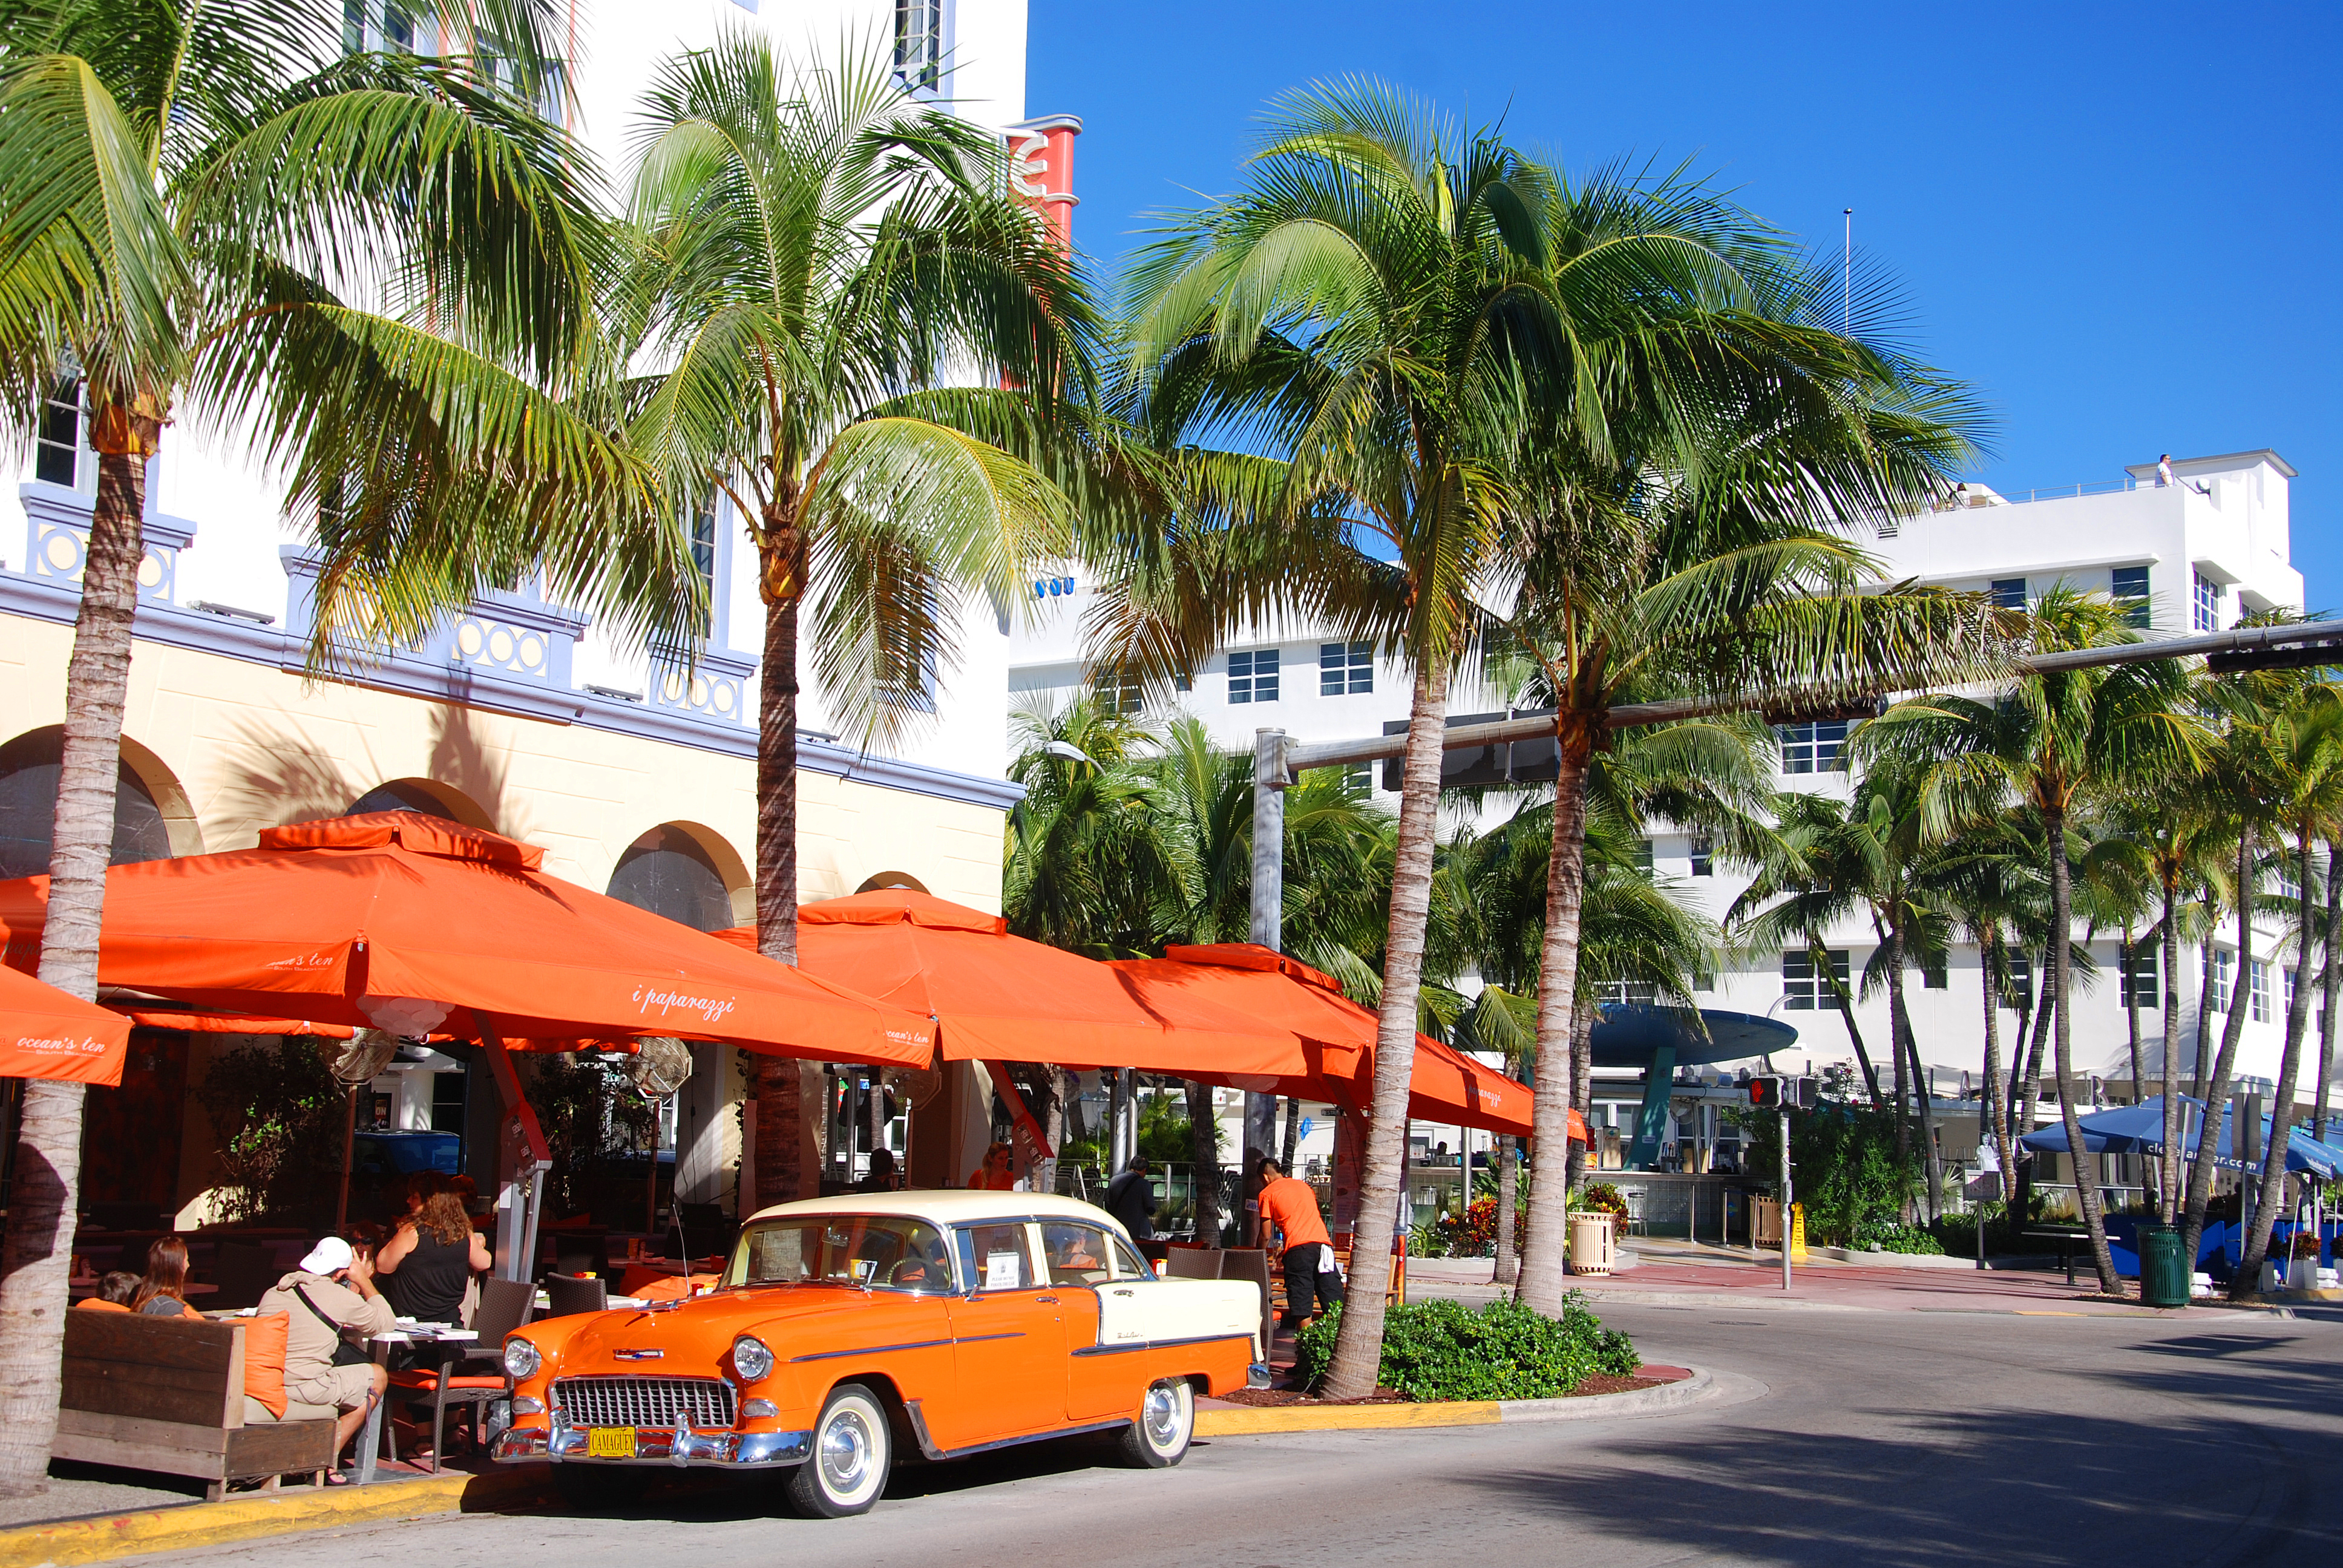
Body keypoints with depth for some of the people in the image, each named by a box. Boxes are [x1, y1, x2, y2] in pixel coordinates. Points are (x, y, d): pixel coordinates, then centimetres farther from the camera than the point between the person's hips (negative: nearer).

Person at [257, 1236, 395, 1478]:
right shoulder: (341, 1296, -4)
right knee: (378, 1377, 14)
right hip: (303, 1388, -7)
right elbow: (387, 1322, 10)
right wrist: (364, 1281, 23)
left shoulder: (273, 1293, 14)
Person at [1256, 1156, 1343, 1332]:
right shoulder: (1303, 1185, 26)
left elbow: (1266, 1235, 10)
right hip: (1323, 1244, 4)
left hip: (1298, 1247, -4)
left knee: (1302, 1307, -3)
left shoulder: (1267, 1193, 11)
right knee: (1335, 1307, 0)